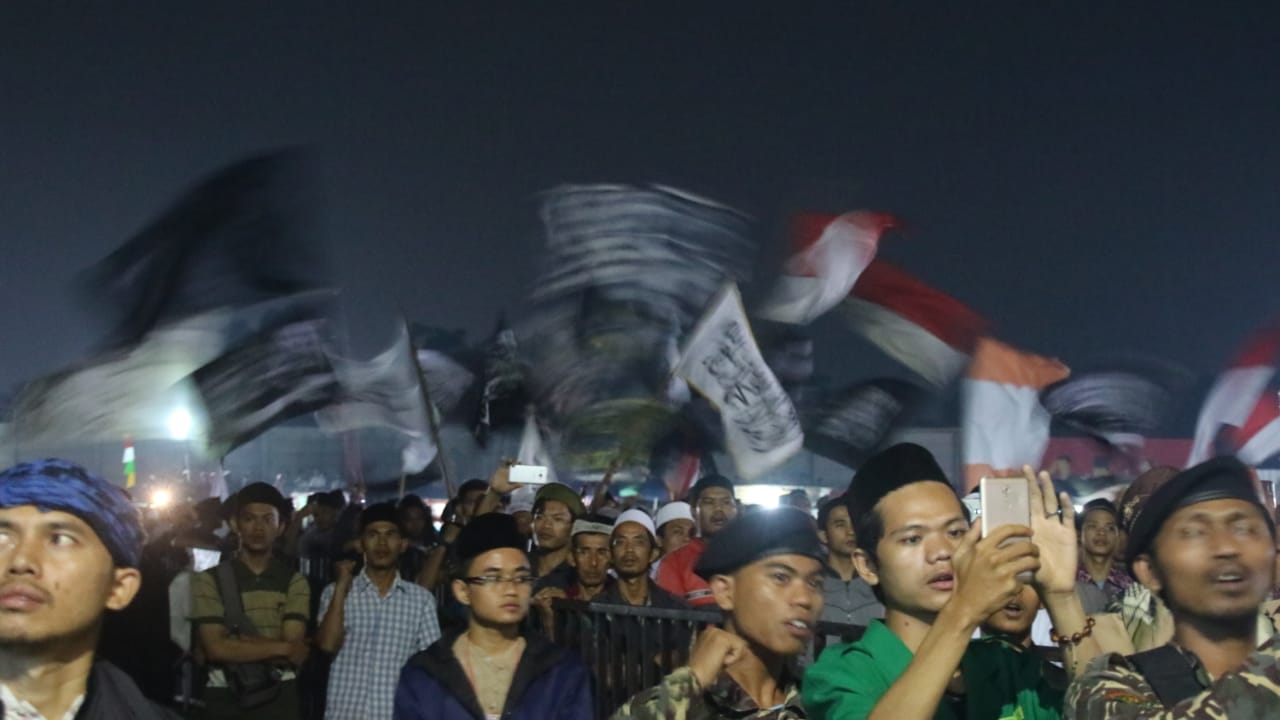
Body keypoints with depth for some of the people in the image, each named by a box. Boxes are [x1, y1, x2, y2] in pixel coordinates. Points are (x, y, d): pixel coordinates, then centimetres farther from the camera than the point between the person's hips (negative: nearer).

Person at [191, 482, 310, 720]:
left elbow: (295, 654, -6)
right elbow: (216, 647, -10)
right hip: (226, 700, 0)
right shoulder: (209, 580, 2)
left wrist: (235, 646, -12)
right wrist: (281, 648, -9)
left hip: (279, 698, 0)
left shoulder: (294, 583, 4)